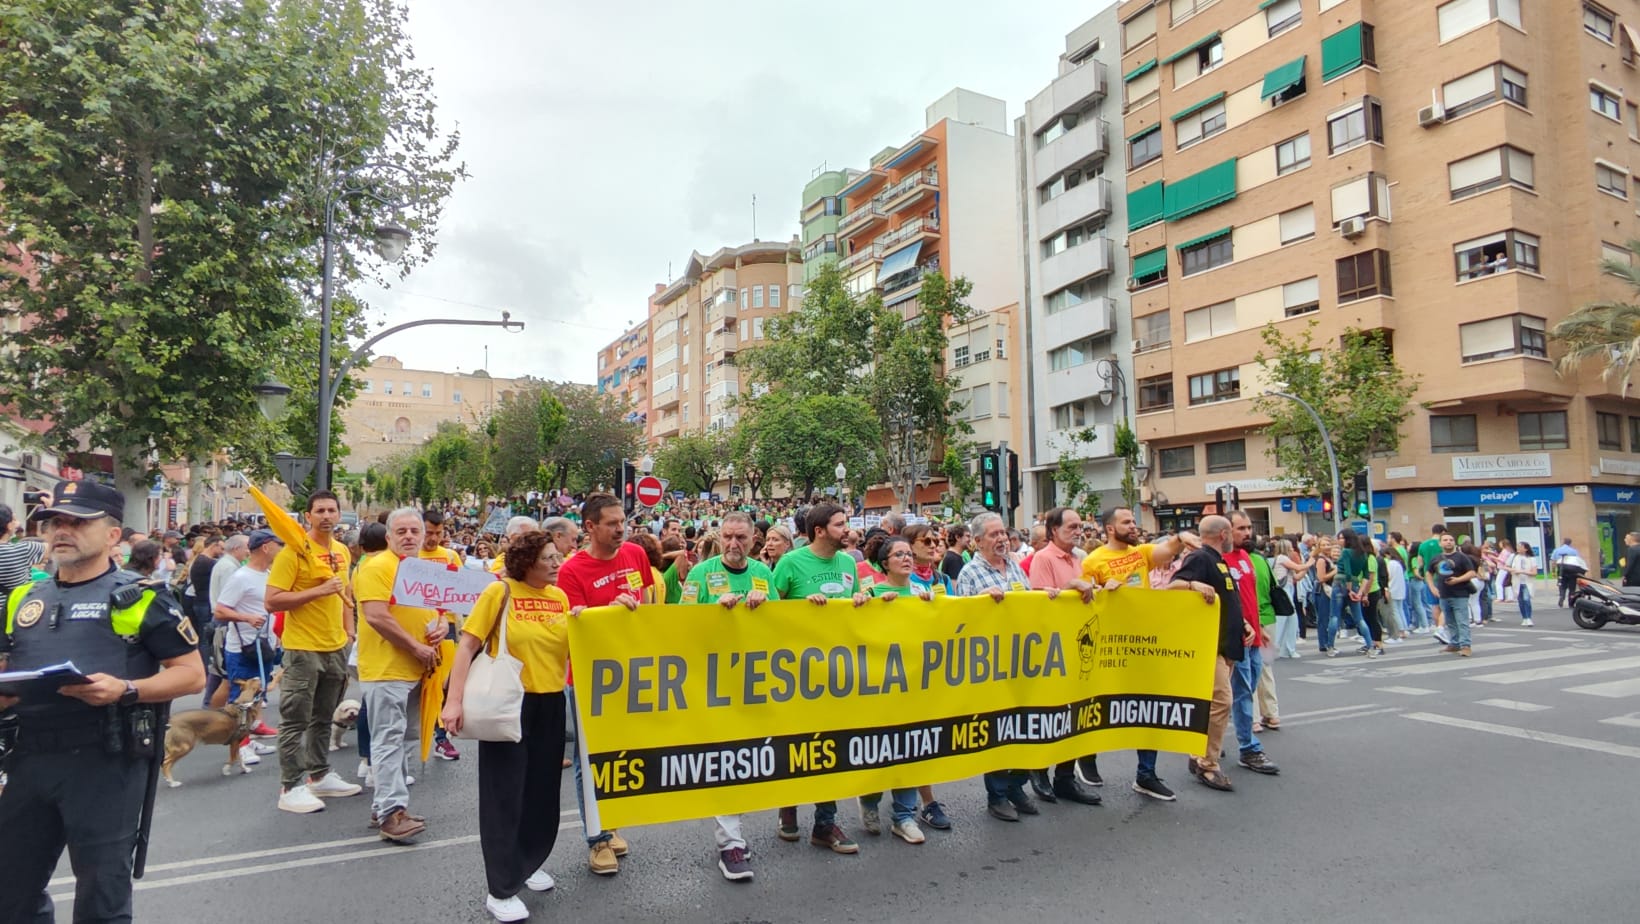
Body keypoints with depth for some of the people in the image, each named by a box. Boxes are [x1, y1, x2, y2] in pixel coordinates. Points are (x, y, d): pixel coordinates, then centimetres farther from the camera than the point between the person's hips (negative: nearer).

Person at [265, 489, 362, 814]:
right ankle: (291, 787, 9)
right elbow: (272, 601, -17)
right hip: (303, 649, -7)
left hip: (336, 648, 7)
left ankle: (320, 775, 28)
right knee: (295, 721, 1)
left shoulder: (342, 551, 9)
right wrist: (319, 591, -23)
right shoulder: (295, 550, -12)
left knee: (323, 718, 17)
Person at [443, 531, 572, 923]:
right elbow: (468, 646, -11)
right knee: (505, 794, 3)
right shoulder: (500, 591, -11)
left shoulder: (559, 597, 4)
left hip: (550, 704, 5)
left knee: (543, 790, 14)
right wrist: (454, 701, -17)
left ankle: (531, 861, 36)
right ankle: (501, 890, 14)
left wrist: (581, 624, -8)